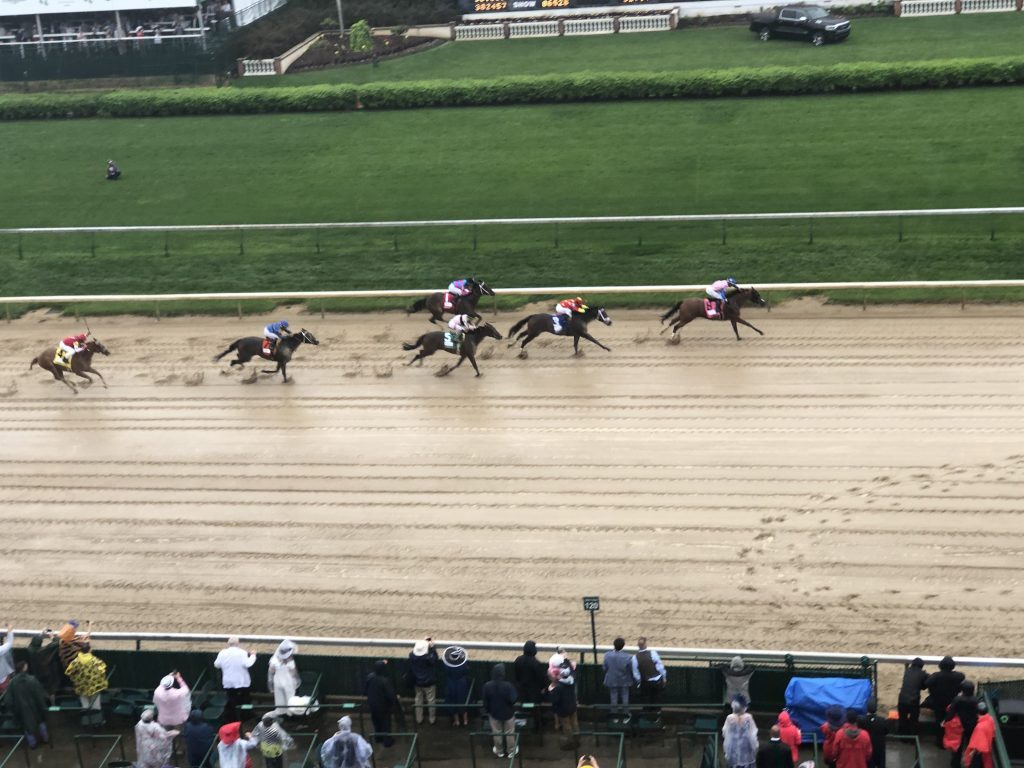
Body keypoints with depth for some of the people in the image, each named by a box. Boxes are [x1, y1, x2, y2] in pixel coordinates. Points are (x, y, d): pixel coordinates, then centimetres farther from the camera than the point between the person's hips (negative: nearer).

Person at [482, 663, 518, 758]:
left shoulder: (487, 685, -21)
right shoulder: (508, 685, -29)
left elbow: (485, 701, -10)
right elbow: (512, 700, -24)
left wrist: (487, 711, 8)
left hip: (494, 713, 2)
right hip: (508, 713, -2)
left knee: (497, 733, 24)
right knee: (509, 733, 20)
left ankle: (499, 751, 41)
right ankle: (511, 751, 37)